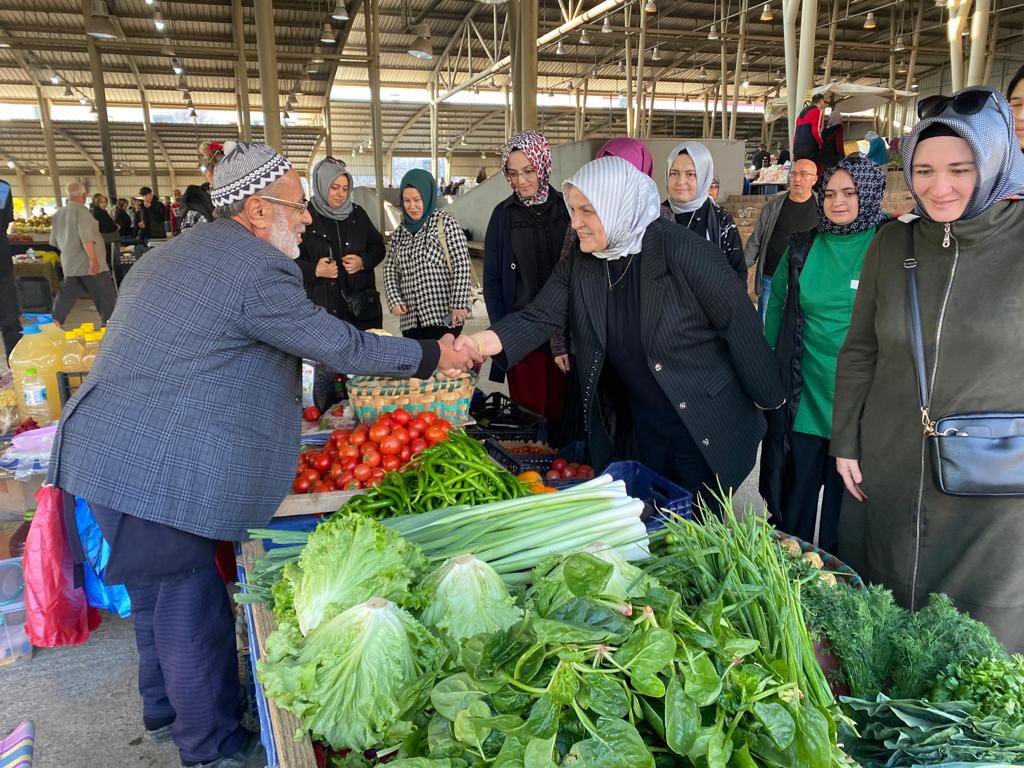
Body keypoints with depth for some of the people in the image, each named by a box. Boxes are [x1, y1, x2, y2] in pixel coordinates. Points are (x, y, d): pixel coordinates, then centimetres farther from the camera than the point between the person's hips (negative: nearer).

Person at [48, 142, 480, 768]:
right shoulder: (255, 270, -16)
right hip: (161, 473, -10)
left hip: (108, 451, 10)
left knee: (159, 593, 24)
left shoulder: (179, 252, 16)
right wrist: (431, 356, -3)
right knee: (192, 605, 4)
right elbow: (341, 346, -15)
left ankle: (166, 709, 43)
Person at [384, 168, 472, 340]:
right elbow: (390, 268, 16)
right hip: (411, 319, 5)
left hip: (444, 316, -5)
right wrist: (394, 301, 1)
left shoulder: (445, 223, -2)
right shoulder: (401, 231, 14)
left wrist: (459, 305, -15)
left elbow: (461, 265, -8)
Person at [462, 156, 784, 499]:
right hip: (639, 428, 5)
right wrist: (484, 340, -30)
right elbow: (541, 317, -11)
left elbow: (740, 323, -15)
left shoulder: (683, 251, -22)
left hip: (705, 429, -5)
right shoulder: (579, 264, -4)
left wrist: (767, 397, -6)